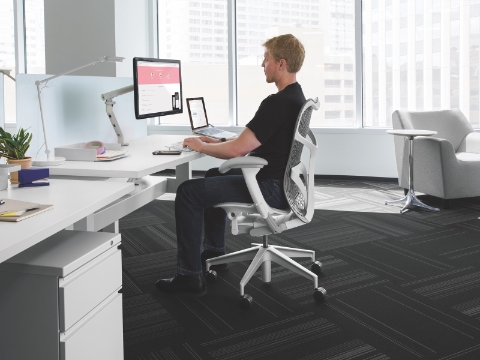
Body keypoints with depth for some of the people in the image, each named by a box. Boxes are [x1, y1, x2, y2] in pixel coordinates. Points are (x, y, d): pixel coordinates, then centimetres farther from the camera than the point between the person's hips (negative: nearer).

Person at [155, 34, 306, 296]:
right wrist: (216, 142, 9)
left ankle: (190, 276, -4)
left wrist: (200, 146, -8)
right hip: (278, 180, 11)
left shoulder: (277, 103, -24)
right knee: (214, 176, 28)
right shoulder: (295, 97, 10)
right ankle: (214, 252, 36)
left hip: (271, 188, -11)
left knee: (188, 192, -11)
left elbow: (238, 150, -25)